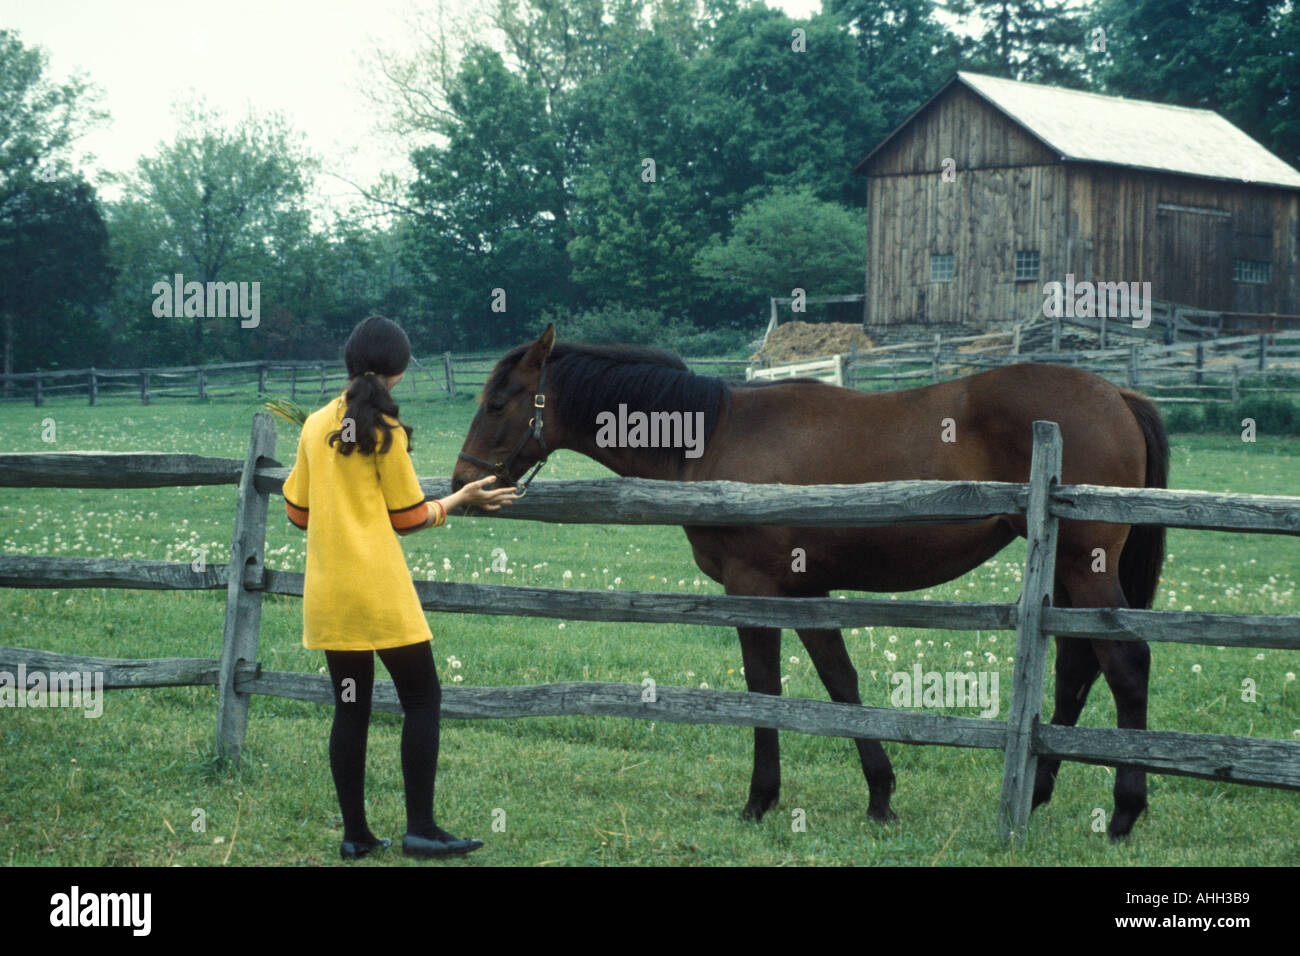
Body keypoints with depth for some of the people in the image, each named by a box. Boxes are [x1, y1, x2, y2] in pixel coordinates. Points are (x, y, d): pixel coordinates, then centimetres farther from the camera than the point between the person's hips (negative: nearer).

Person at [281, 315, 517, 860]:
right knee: (422, 698, 4)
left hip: (326, 593, 5)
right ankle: (420, 828, 0)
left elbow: (299, 514, 11)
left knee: (350, 707, 10)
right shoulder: (386, 431, -8)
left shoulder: (315, 426, 7)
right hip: (380, 591, -5)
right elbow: (408, 519, -3)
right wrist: (459, 500, 10)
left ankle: (355, 835, 12)